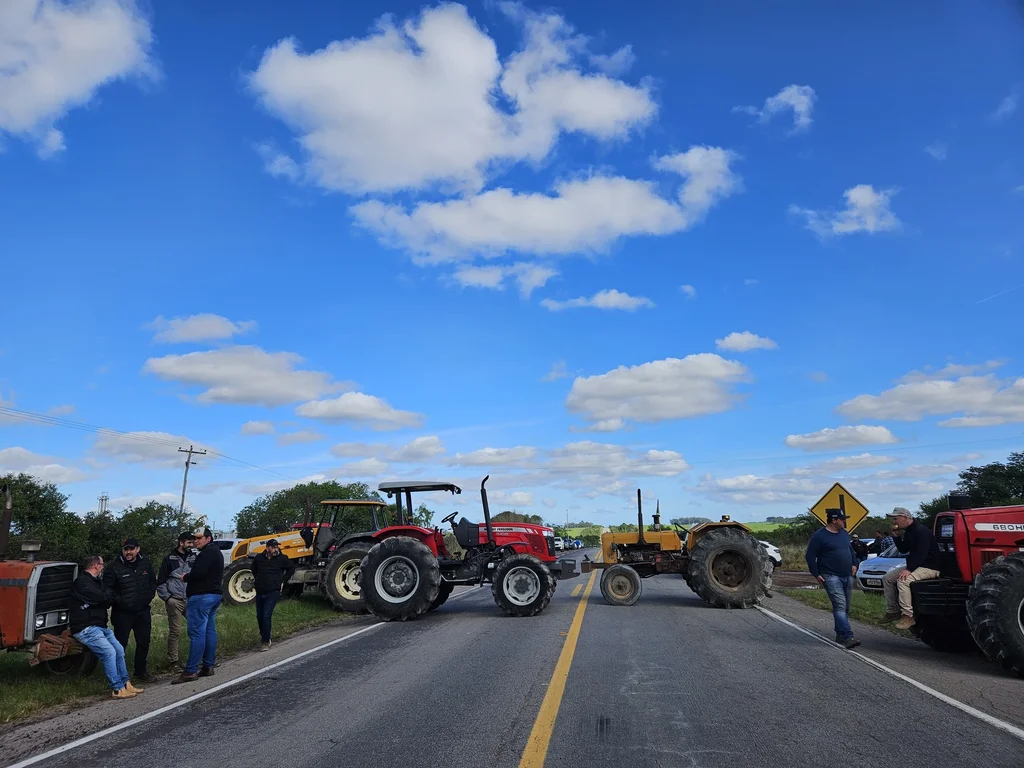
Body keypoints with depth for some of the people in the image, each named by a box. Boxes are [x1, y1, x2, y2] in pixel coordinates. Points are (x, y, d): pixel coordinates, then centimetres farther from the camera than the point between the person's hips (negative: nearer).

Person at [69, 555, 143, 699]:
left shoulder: (96, 581, 17)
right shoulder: (82, 582, -15)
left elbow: (107, 599, 14)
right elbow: (102, 598, -19)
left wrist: (108, 595, -6)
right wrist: (111, 594, 0)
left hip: (101, 626, 10)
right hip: (86, 628, -10)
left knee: (119, 650, 7)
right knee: (109, 652, -19)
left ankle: (126, 684, 13)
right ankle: (117, 689, -13)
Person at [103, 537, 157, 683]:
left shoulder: (145, 563, 3)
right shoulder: (113, 567, -11)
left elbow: (153, 582, 15)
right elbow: (107, 589, -9)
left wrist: (149, 596, 3)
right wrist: (120, 601, -14)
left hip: (143, 611, 5)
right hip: (122, 613, -4)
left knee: (144, 642, 13)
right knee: (120, 644, -2)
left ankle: (141, 671, 27)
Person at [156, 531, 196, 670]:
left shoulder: (194, 558, 10)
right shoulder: (170, 559, 0)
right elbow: (160, 582, 2)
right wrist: (167, 597, -7)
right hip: (175, 601, -3)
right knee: (174, 632, 0)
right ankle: (172, 662, 12)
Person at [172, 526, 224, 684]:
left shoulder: (207, 553, -13)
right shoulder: (216, 553, 19)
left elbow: (198, 573, -24)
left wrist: (185, 578, -5)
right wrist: (189, 577, 11)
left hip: (201, 597, -10)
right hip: (214, 595, 11)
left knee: (197, 633, -9)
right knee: (209, 631, 10)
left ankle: (190, 671, -9)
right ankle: (208, 666, 14)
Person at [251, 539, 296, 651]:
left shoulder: (282, 558, -7)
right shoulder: (259, 558, -1)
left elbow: (292, 568, 8)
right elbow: (253, 568, 23)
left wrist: (283, 581, 4)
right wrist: (256, 578, 14)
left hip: (273, 592, -4)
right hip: (260, 592, 4)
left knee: (266, 616, -13)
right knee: (260, 616, 13)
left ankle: (266, 642, -4)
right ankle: (263, 636, 36)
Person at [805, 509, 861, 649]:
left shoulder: (844, 533, 12)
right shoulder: (819, 536, -11)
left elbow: (850, 550, 28)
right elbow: (810, 556, -9)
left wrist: (854, 564, 16)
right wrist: (816, 574, -11)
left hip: (847, 576, 8)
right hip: (831, 576, -8)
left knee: (845, 607, 10)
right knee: (840, 605, -17)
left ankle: (840, 635, 20)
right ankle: (848, 637, -23)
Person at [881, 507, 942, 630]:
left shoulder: (921, 531, -20)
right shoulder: (908, 532, 12)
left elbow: (921, 554, -29)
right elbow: (903, 550, 17)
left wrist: (909, 569, -35)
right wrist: (896, 536, 3)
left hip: (929, 567, -10)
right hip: (915, 566, 11)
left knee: (903, 581, -33)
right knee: (887, 578, 5)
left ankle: (908, 616, -30)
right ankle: (892, 611, 8)